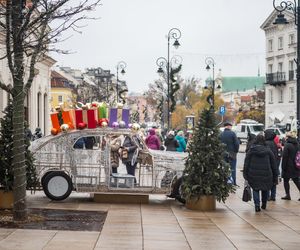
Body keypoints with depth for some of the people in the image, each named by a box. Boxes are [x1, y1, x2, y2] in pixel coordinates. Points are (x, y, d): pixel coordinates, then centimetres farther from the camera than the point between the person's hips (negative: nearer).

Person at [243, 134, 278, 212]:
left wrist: (245, 174, 2)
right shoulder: (268, 151, 4)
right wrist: (275, 177, 13)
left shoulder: (251, 150, 1)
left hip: (254, 174, -1)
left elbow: (246, 164, -1)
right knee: (265, 189, 21)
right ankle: (264, 204, 30)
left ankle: (257, 205, -7)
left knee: (255, 189, 9)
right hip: (266, 174, 1)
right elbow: (273, 165, 8)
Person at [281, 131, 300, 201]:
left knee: (286, 180, 7)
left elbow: (284, 157, -14)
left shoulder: (287, 145, -14)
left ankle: (287, 195, 8)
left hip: (288, 166, -6)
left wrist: (283, 167, -9)